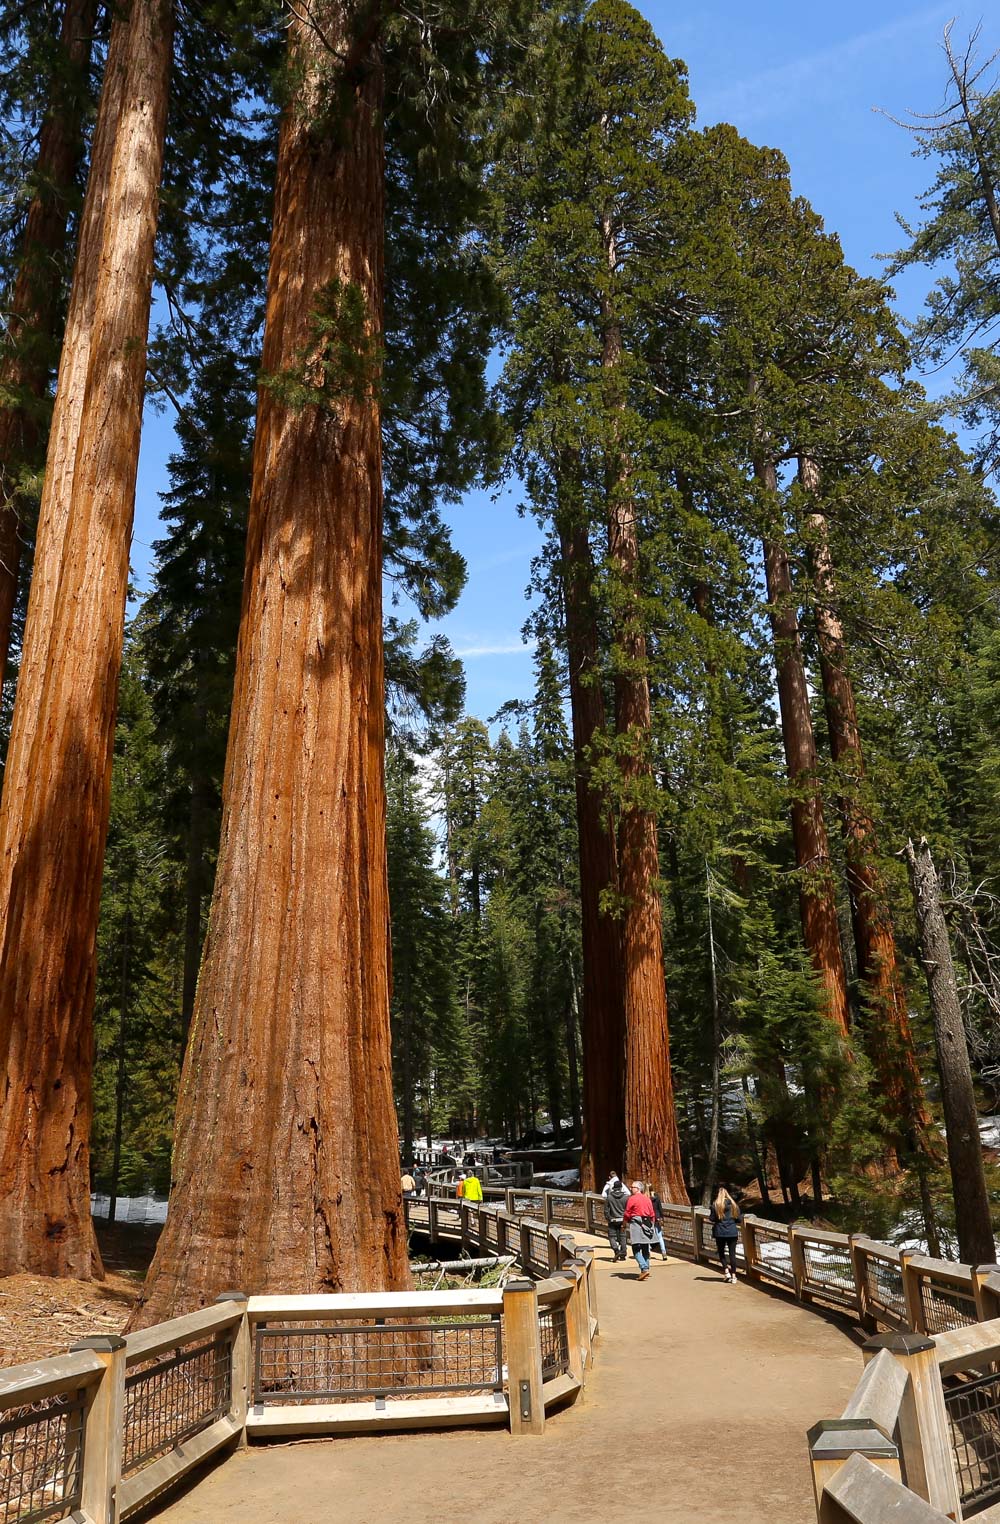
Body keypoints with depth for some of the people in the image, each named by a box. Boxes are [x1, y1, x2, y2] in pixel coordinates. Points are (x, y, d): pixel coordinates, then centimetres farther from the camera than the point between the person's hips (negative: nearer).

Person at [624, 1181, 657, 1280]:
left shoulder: (632, 1199, -7)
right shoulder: (647, 1199, 10)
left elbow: (627, 1214, -6)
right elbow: (652, 1214, 13)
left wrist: (626, 1224, 7)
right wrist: (652, 1226, 21)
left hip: (636, 1224, -6)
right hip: (647, 1224, 6)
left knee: (636, 1249, -5)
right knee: (645, 1249, 15)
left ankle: (644, 1269, -18)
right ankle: (646, 1268, 18)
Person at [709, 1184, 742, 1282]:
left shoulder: (715, 1204, -7)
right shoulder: (733, 1204, 3)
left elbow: (712, 1219, -9)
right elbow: (739, 1219, 5)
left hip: (720, 1232, -2)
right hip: (732, 1232, 2)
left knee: (721, 1253, 14)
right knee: (732, 1253, 5)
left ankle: (727, 1271, 0)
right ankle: (733, 1276, 4)